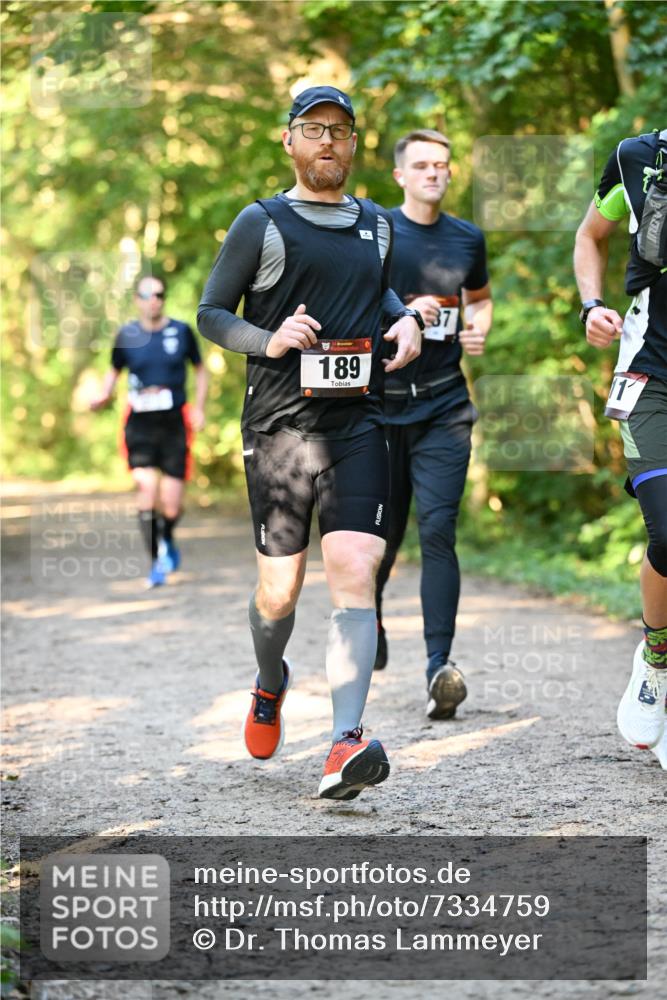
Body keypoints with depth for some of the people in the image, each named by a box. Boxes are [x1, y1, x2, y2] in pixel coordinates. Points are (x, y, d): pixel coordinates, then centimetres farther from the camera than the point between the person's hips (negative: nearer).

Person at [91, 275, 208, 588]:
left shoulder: (181, 332, 3)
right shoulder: (126, 336, 3)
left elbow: (200, 370, 15)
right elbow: (113, 372, 17)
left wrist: (199, 407, 3)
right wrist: (104, 396, -3)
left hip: (174, 424, 0)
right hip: (140, 425, 0)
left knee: (171, 504, -2)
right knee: (146, 489, -16)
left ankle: (166, 541, 33)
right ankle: (156, 562, -3)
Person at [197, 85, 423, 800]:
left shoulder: (377, 225, 16)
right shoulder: (261, 224, 3)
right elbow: (211, 313, 4)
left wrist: (405, 319, 12)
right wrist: (268, 341, -14)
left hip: (357, 425, 2)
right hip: (278, 426, -2)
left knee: (355, 573, -15)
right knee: (279, 588, 4)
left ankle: (344, 747, -23)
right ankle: (270, 686, 39)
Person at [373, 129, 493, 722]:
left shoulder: (467, 238, 9)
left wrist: (479, 329, 5)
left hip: (444, 406, 1)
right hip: (383, 401, -1)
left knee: (438, 529, -13)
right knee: (384, 529, 9)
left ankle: (440, 666, -18)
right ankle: (369, 615, 42)